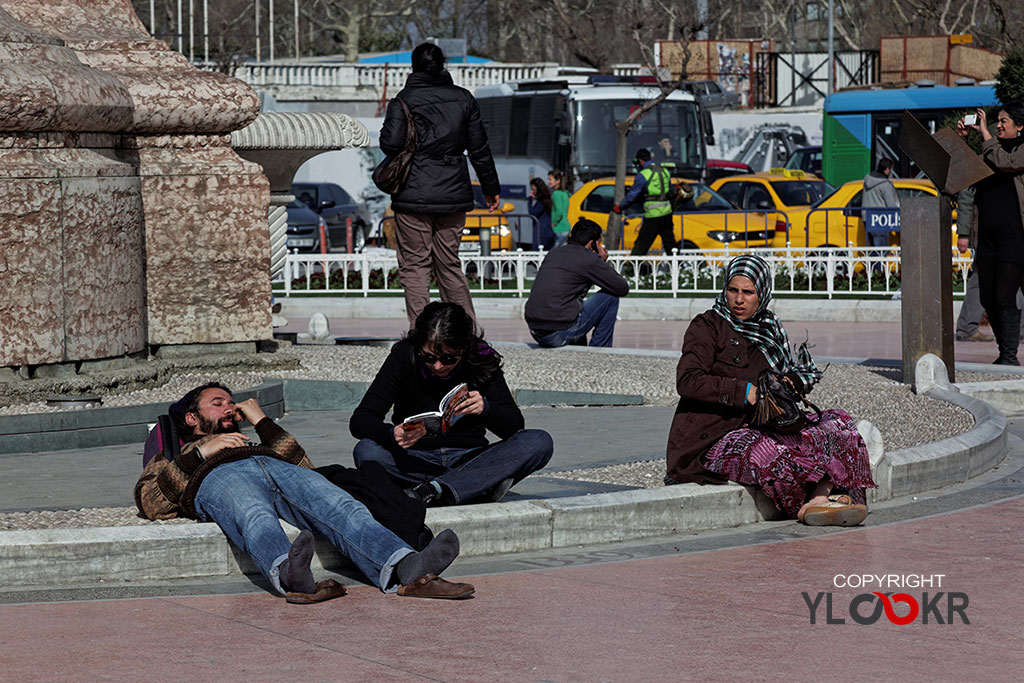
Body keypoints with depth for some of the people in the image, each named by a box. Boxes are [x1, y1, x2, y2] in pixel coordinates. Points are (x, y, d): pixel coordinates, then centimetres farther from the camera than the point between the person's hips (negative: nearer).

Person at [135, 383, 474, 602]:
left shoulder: (252, 441, 49)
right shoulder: (170, 461, 41)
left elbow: (303, 466, 27)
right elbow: (148, 502, 15)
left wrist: (263, 423, 28)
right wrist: (201, 451, 9)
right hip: (218, 479, -3)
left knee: (342, 508, -34)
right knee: (256, 518, -43)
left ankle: (406, 569, -62)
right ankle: (288, 573, -77)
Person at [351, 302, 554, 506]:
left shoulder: (481, 360, -5)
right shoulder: (404, 356, -8)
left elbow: (515, 425, -7)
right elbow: (359, 421, -12)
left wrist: (486, 409, -30)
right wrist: (392, 434, -34)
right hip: (416, 462, -1)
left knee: (540, 442, -23)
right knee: (365, 451, -32)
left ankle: (432, 490, -38)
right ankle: (484, 486, -35)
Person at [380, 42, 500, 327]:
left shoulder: (405, 100, -6)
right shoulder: (463, 98, 6)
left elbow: (390, 144, -16)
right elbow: (479, 148, 9)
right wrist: (491, 187, 18)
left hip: (414, 195, -4)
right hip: (454, 194, 4)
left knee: (414, 266, 2)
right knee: (449, 264, 15)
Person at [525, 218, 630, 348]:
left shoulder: (554, 253, 16)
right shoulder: (589, 259, -5)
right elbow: (623, 289, 3)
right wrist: (604, 262, 14)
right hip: (560, 335, -7)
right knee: (610, 297, 9)